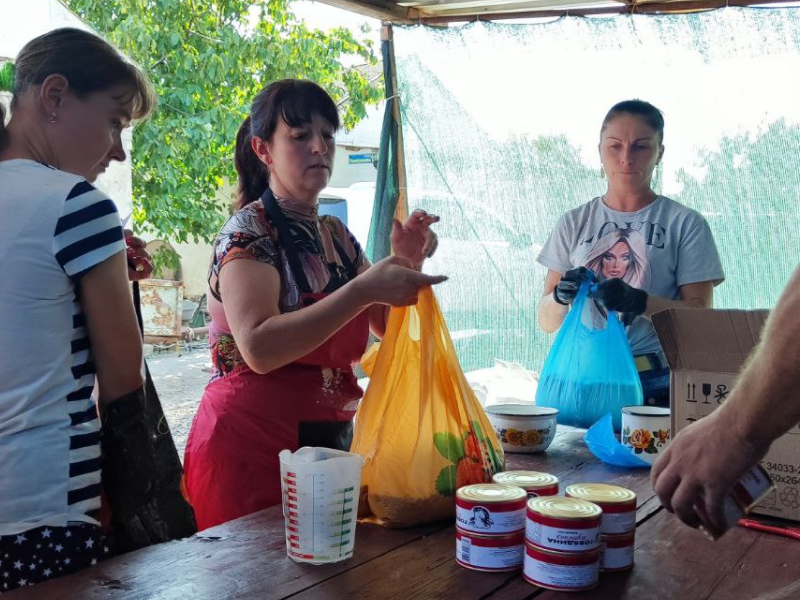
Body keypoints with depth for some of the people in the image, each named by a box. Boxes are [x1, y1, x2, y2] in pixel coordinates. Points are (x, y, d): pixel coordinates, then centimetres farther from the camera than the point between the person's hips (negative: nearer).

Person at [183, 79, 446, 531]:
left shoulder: (337, 236, 12)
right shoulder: (249, 230, -10)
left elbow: (389, 328, 16)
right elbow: (258, 348, -25)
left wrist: (408, 264, -3)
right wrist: (365, 288, -30)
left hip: (329, 440, 7)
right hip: (252, 444, -7)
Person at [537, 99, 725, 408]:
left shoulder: (685, 223, 4)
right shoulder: (574, 223, 11)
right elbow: (547, 321, 10)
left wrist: (640, 302, -18)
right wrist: (561, 296, -12)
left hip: (655, 385, -2)